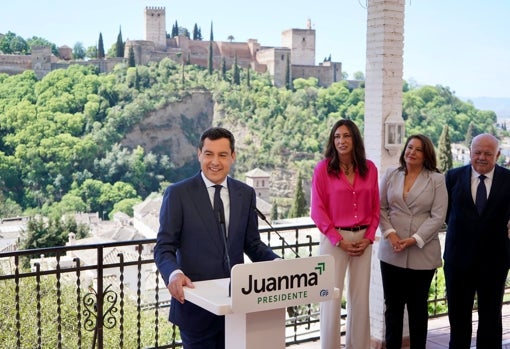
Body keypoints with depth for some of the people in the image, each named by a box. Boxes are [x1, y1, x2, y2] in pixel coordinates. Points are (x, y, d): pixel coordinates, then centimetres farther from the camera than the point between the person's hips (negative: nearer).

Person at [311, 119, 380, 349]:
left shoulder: (369, 168, 5)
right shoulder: (323, 168, -5)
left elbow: (375, 208, 9)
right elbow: (318, 210, -7)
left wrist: (368, 238, -3)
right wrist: (338, 240, -11)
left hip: (363, 239, 4)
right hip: (334, 239, -3)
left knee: (360, 297, 9)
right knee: (331, 297, -2)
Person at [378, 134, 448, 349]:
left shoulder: (436, 180, -1)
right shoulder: (390, 175, 8)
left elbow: (438, 216, -7)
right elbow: (381, 208, 6)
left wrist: (415, 239, -15)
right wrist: (390, 233, -10)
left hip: (422, 253, -2)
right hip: (391, 252, 2)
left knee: (418, 306, 9)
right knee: (393, 305, 8)